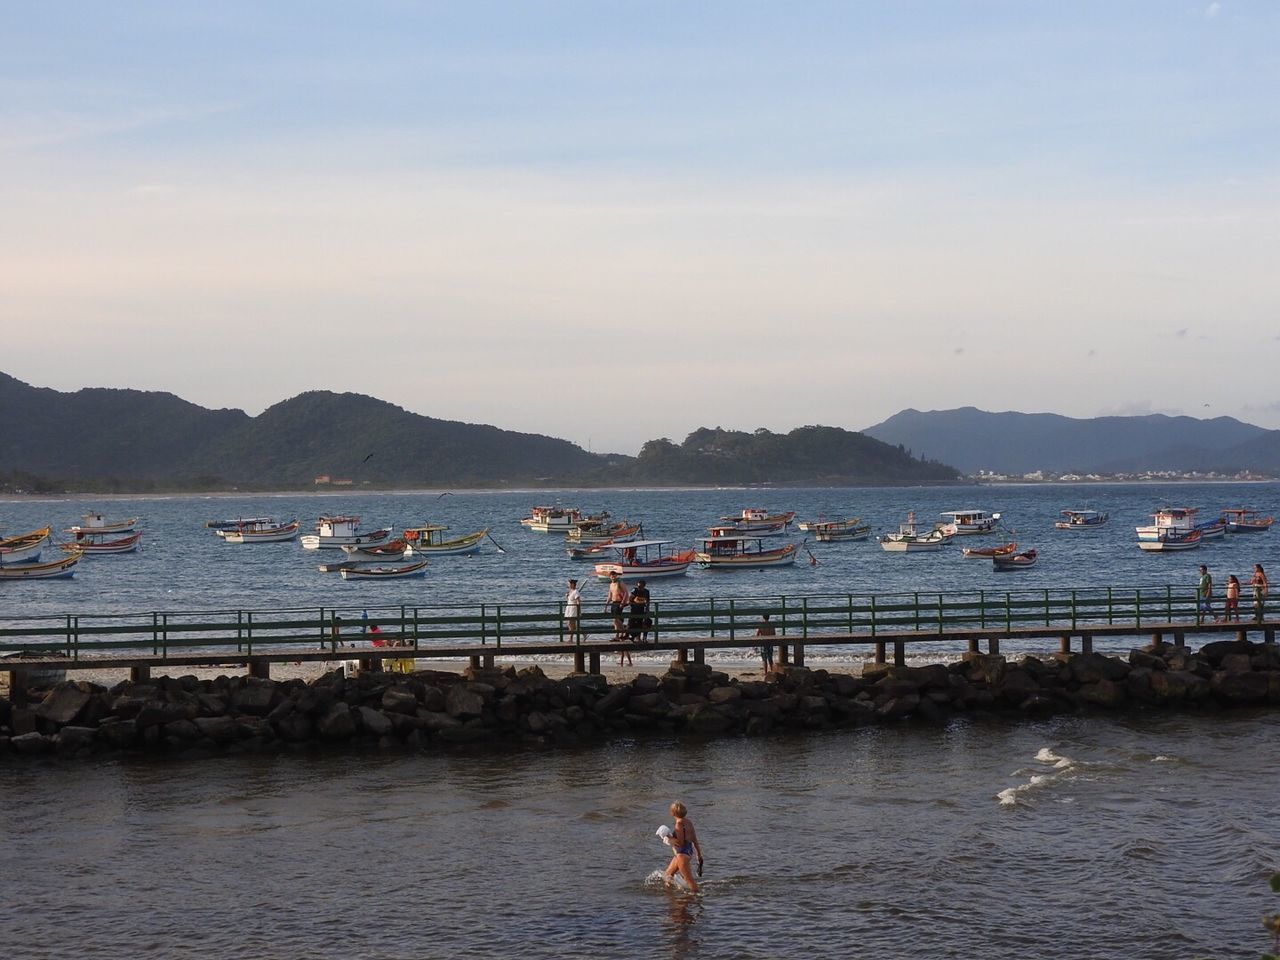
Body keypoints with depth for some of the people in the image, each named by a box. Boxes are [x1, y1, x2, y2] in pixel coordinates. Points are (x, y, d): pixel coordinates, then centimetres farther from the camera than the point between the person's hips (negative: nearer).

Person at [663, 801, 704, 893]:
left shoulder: (679, 824, -20)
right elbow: (695, 839, 10)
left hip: (682, 853, -10)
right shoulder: (688, 822, 5)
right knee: (667, 874, 21)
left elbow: (680, 842, -22)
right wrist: (699, 854, 16)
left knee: (689, 879, -5)